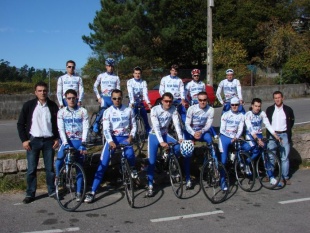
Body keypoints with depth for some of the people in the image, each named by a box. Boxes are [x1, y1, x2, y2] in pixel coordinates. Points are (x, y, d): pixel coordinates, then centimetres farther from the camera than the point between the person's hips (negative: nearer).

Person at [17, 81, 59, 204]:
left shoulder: (52, 105, 2)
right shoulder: (28, 105, -2)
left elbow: (57, 123, 10)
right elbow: (20, 124, 2)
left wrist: (57, 138, 2)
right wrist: (24, 140, -5)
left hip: (49, 141, 1)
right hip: (33, 140, -1)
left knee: (50, 168, 7)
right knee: (31, 169, 4)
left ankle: (52, 191, 20)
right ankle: (30, 193, 15)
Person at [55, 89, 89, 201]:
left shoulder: (83, 111, 2)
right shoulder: (61, 112, 3)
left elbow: (85, 128, -5)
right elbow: (61, 129, -5)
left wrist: (83, 144, -17)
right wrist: (66, 144, -18)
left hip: (79, 142, 0)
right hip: (67, 142, 0)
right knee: (58, 163, -18)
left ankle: (79, 192, 9)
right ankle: (58, 178, 14)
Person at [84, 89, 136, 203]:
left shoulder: (129, 110, 5)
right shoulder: (107, 112, 0)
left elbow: (133, 125, 9)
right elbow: (106, 128, -11)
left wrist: (130, 137, -8)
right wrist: (110, 141, -27)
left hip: (125, 138, 0)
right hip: (112, 139, 0)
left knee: (129, 154, -33)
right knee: (102, 165, -8)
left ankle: (132, 168, 4)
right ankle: (92, 192, -3)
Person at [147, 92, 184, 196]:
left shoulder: (173, 109, -11)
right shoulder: (155, 110, -21)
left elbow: (177, 124, -17)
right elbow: (156, 127, -27)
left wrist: (180, 138, -30)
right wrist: (161, 142, -36)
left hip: (165, 134, 3)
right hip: (154, 135, -3)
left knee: (178, 147, -21)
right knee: (152, 161, -9)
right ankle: (150, 186, -1)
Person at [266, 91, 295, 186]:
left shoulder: (288, 110, 1)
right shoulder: (269, 109, 3)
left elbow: (291, 122, 13)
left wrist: (287, 130, 7)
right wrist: (268, 135, 4)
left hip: (284, 135, -1)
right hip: (272, 135, 1)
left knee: (285, 157, 2)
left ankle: (286, 177, 9)